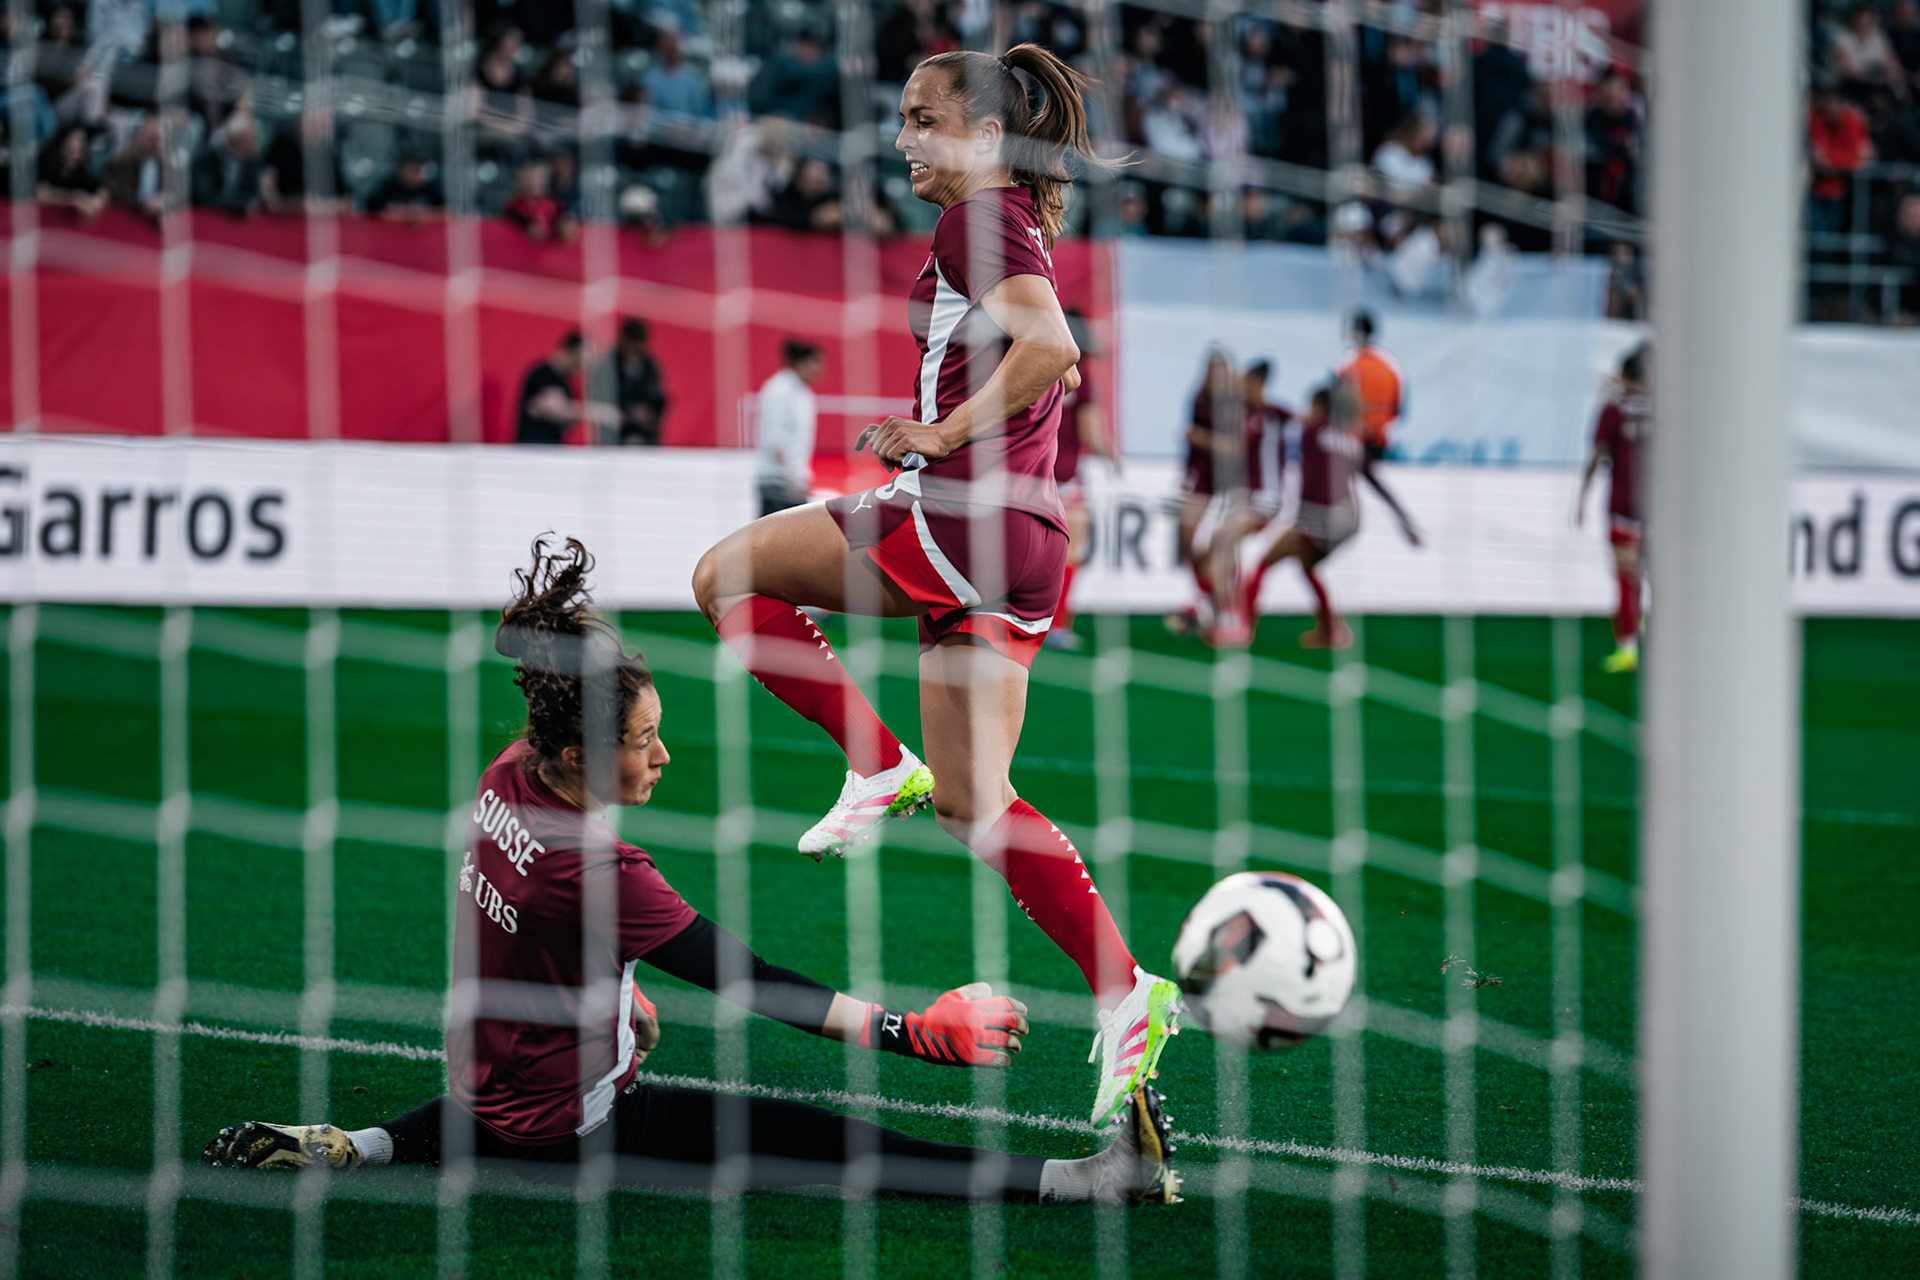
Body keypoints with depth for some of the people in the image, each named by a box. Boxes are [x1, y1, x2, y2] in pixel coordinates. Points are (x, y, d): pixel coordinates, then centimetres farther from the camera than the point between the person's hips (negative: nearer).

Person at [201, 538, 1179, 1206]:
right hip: (570, 1129, -9)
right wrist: (917, 1033, -27)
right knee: (829, 1142, -13)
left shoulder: (510, 776, -8)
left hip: (490, 1085, 9)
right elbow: (746, 983, -30)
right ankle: (1091, 1180, -18)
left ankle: (354, 1146, 26)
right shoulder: (594, 871, -32)